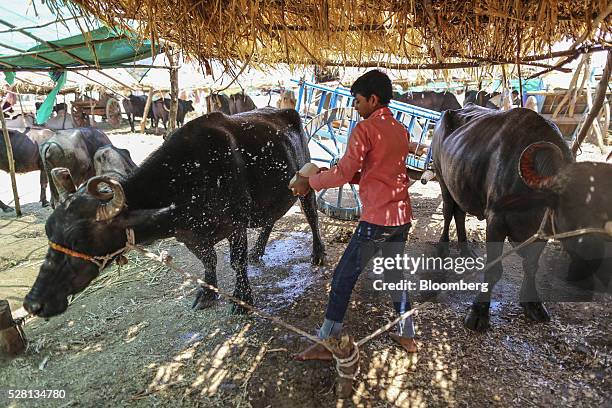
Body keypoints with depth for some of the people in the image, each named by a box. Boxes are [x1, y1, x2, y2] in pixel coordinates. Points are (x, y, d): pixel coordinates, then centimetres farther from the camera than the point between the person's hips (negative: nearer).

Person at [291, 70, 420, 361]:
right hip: (402, 216, 8)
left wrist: (310, 182, -4)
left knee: (344, 277, 2)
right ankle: (406, 335, 32)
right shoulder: (401, 130, 14)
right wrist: (330, 175, 12)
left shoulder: (365, 128, -10)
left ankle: (326, 343, 11)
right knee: (394, 273, 21)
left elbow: (343, 172, -18)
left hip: (376, 218, -8)